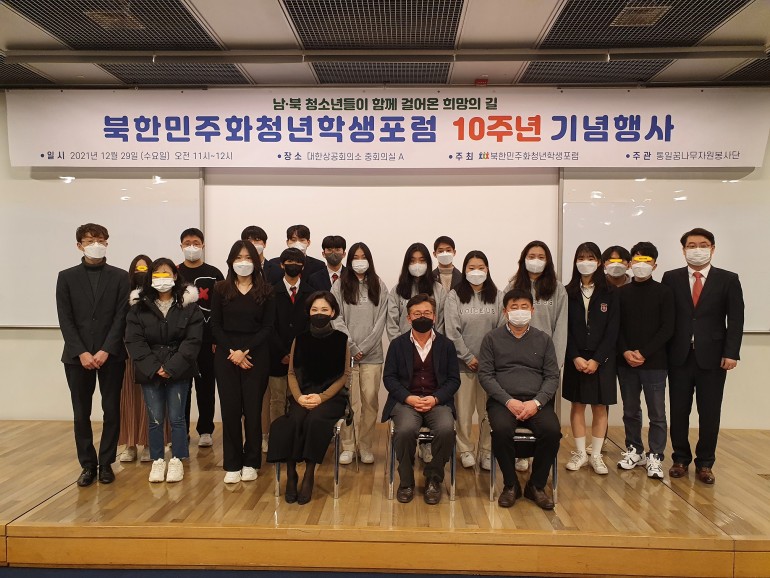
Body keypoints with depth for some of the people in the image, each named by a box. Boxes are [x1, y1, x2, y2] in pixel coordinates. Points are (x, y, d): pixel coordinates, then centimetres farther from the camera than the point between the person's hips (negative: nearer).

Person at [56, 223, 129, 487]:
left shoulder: (120, 277, 3)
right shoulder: (66, 277, 6)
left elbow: (122, 317, -3)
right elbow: (65, 319, 0)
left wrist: (106, 351, -13)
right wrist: (81, 352, -11)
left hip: (111, 355, -1)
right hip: (77, 356, 1)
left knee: (112, 412, 4)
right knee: (81, 415, 6)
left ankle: (106, 463, 16)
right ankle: (88, 465, 17)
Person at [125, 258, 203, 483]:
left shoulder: (188, 305, -2)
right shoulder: (139, 306, 3)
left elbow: (192, 340, -7)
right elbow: (134, 340, -3)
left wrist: (172, 367, -15)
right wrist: (153, 367, -12)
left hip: (178, 370, -1)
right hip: (149, 371, 1)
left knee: (176, 418, 4)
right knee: (155, 419, 7)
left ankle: (177, 461, 17)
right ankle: (157, 461, 20)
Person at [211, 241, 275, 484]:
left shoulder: (265, 291, 3)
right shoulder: (221, 289, 6)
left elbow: (267, 327, -1)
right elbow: (215, 325, 3)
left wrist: (245, 351, -11)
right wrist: (231, 351, -10)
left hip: (256, 356, -1)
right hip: (226, 356, 1)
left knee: (253, 409, 2)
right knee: (230, 409, 2)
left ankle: (251, 462, 15)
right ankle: (232, 465, 12)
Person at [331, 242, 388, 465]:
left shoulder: (379, 287, 9)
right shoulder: (339, 286, 6)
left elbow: (381, 321, 3)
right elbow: (337, 320, 0)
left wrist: (364, 348, -7)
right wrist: (352, 347, -9)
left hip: (372, 354, 1)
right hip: (346, 352, -1)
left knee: (370, 401, 1)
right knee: (348, 401, -2)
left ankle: (366, 447, 12)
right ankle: (347, 446, 9)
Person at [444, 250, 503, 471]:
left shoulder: (497, 296, 6)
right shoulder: (454, 296, 0)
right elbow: (452, 331, -5)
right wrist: (468, 357, -8)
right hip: (463, 362, -1)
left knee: (488, 410, 5)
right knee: (464, 409, 4)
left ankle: (487, 451, 18)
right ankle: (465, 450, 19)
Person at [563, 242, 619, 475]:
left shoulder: (608, 293, 0)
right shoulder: (568, 292, 2)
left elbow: (612, 331, -3)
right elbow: (564, 329, -1)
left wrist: (596, 359, -12)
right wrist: (575, 357, -11)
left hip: (601, 360, 0)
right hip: (575, 359, 0)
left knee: (599, 407, 5)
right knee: (577, 405, 6)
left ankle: (596, 454, 16)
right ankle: (580, 453, 17)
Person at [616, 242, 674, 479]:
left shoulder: (663, 292, 0)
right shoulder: (622, 292, 7)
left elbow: (667, 329, -5)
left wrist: (643, 353, -12)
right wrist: (626, 352, -10)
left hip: (654, 363, -2)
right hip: (626, 363, 3)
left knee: (657, 413, 1)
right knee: (630, 410, 12)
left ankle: (654, 457, 12)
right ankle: (634, 450, 26)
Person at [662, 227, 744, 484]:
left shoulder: (728, 279, 3)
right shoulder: (671, 278, 5)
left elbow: (735, 320, -1)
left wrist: (731, 353, -10)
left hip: (713, 357, 0)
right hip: (679, 356, 1)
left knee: (709, 413, 6)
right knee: (679, 411, 8)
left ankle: (705, 463, 20)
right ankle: (680, 459, 22)